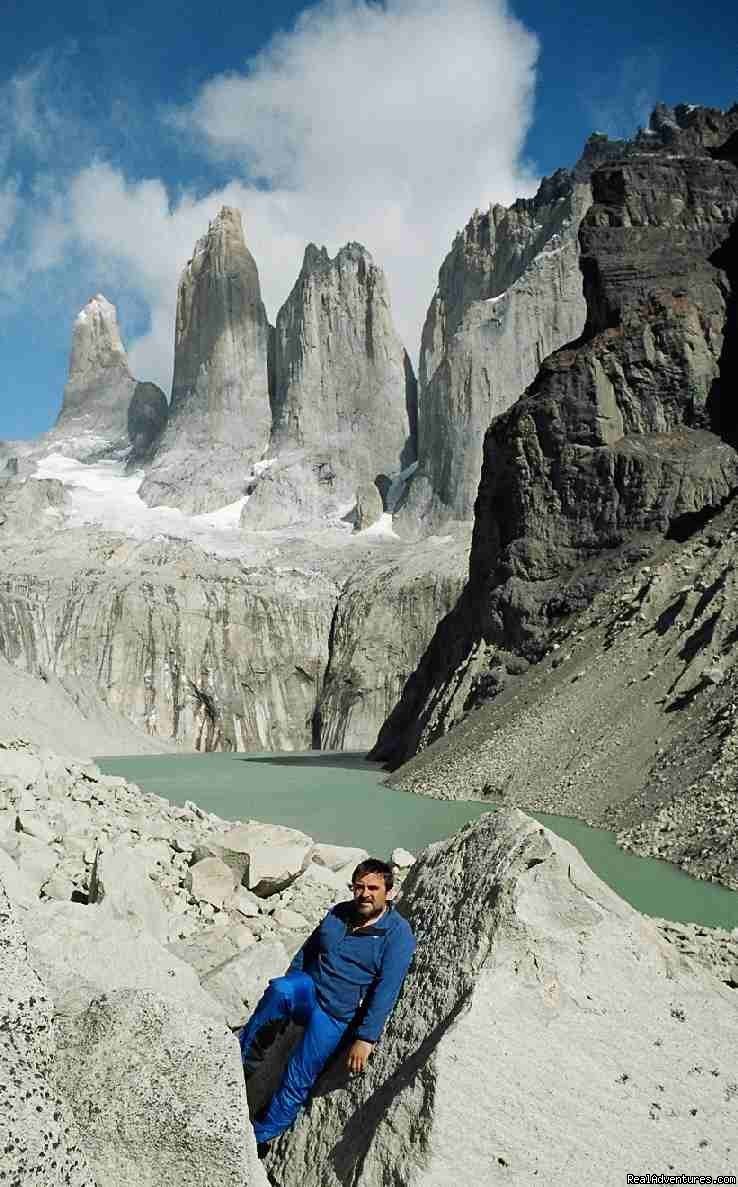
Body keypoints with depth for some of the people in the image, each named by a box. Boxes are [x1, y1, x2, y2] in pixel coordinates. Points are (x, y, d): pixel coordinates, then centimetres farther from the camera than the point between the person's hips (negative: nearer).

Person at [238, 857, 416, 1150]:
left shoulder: (398, 933, -10)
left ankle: (261, 1136, 4)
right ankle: (241, 1060, -17)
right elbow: (306, 952, 17)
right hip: (307, 989, 4)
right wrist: (285, 990, 12)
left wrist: (366, 1038, -22)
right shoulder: (339, 913, 7)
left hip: (336, 1015, -3)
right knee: (280, 989, -30)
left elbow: (386, 991, -16)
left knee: (297, 1081, -14)